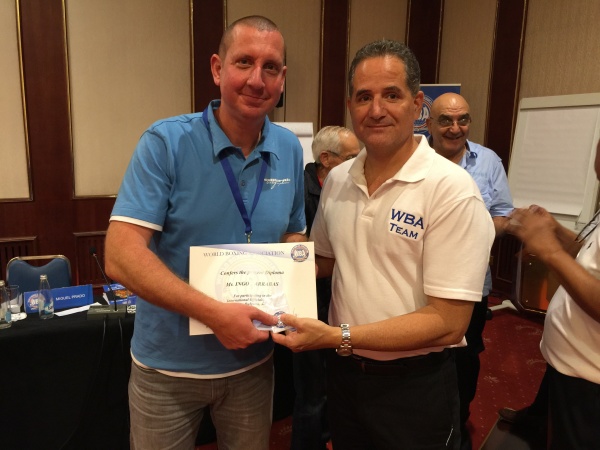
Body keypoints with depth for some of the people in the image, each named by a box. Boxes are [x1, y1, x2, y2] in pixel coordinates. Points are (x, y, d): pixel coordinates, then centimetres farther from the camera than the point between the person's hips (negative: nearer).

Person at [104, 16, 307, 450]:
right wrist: (215, 313, -28)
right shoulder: (166, 142, -16)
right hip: (169, 365, -3)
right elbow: (122, 255, -22)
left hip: (253, 361, 4)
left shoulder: (290, 150, -3)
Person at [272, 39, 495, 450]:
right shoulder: (337, 180, -1)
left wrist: (337, 336, -24)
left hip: (414, 387, -4)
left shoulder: (451, 189, -19)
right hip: (344, 373, 5)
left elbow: (448, 323, -21)